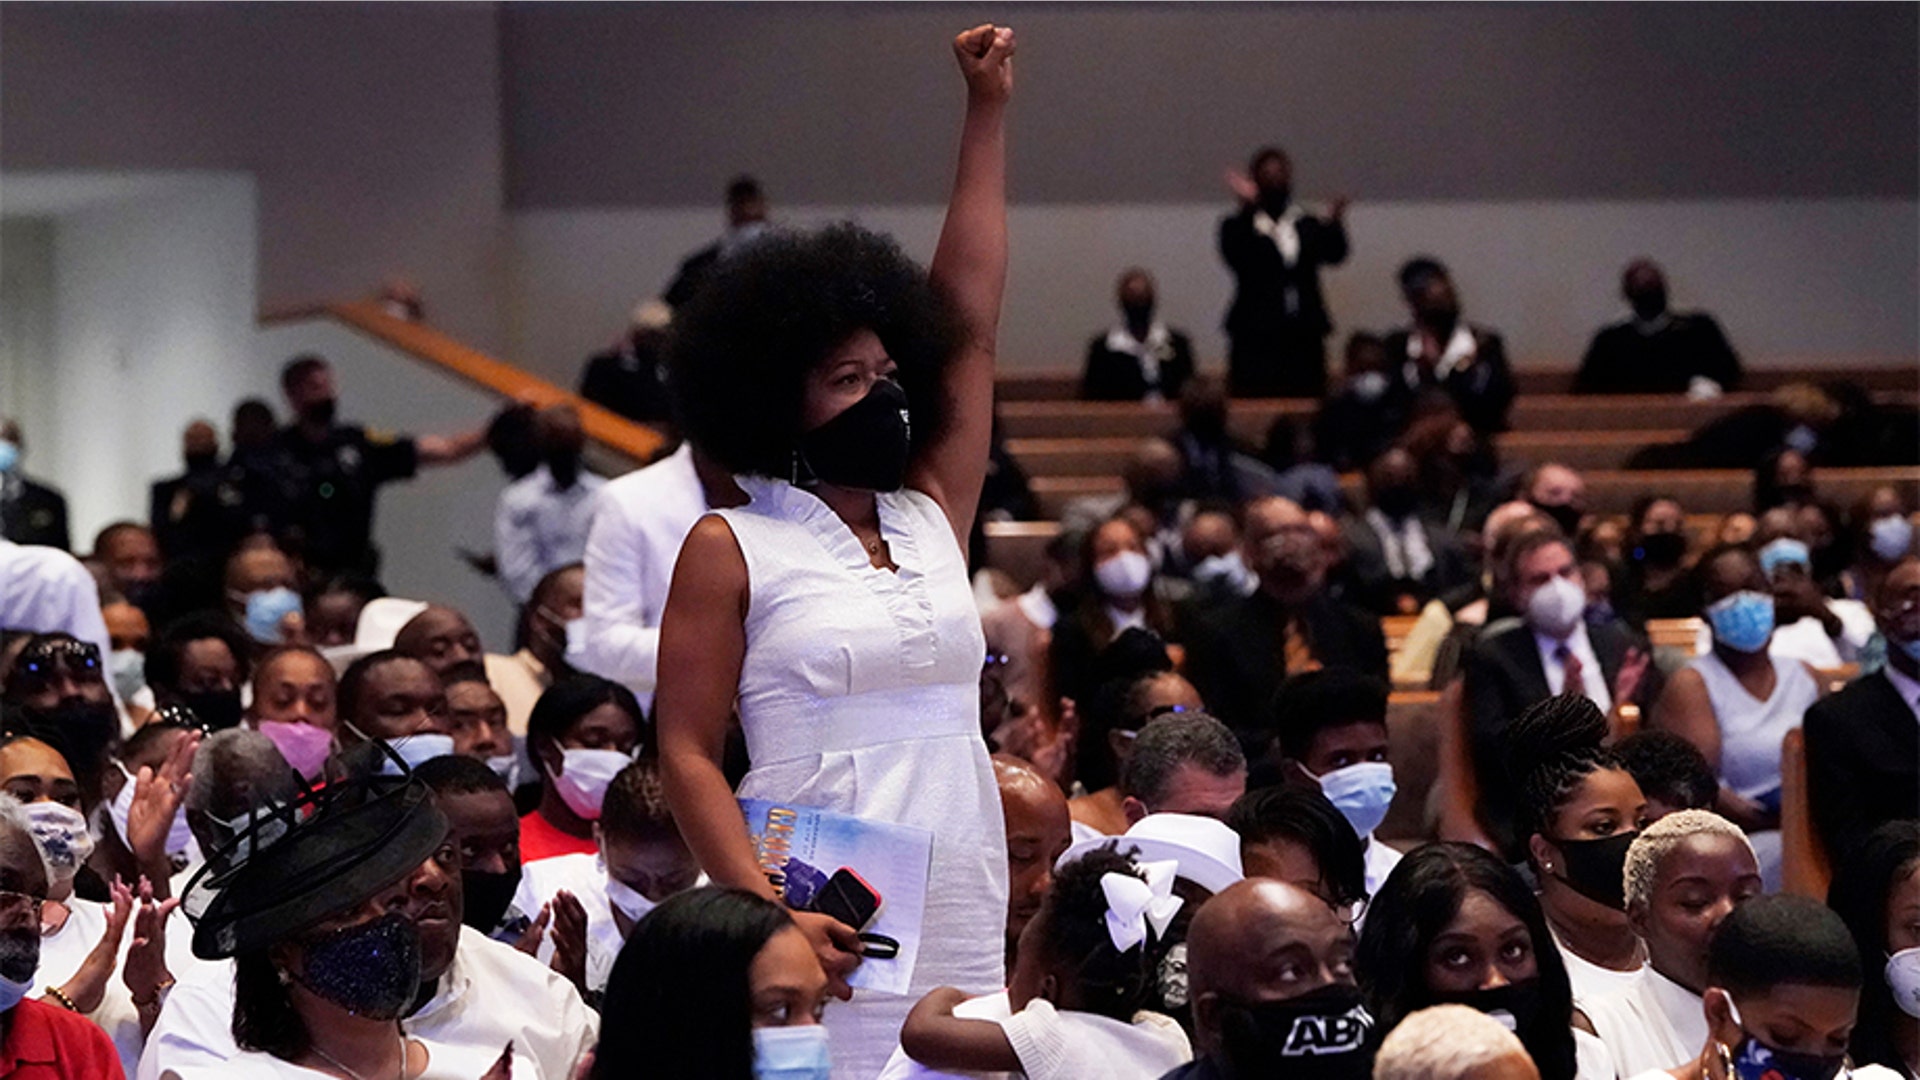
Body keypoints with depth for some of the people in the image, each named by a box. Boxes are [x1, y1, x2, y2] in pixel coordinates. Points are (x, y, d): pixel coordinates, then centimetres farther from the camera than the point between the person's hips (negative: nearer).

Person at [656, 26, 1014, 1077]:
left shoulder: (931, 517, 15)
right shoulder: (731, 548, 1)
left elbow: (968, 321, 17)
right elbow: (686, 755, -3)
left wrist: (987, 113, 18)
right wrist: (765, 912, -17)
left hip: (962, 919, 5)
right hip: (826, 930, -5)